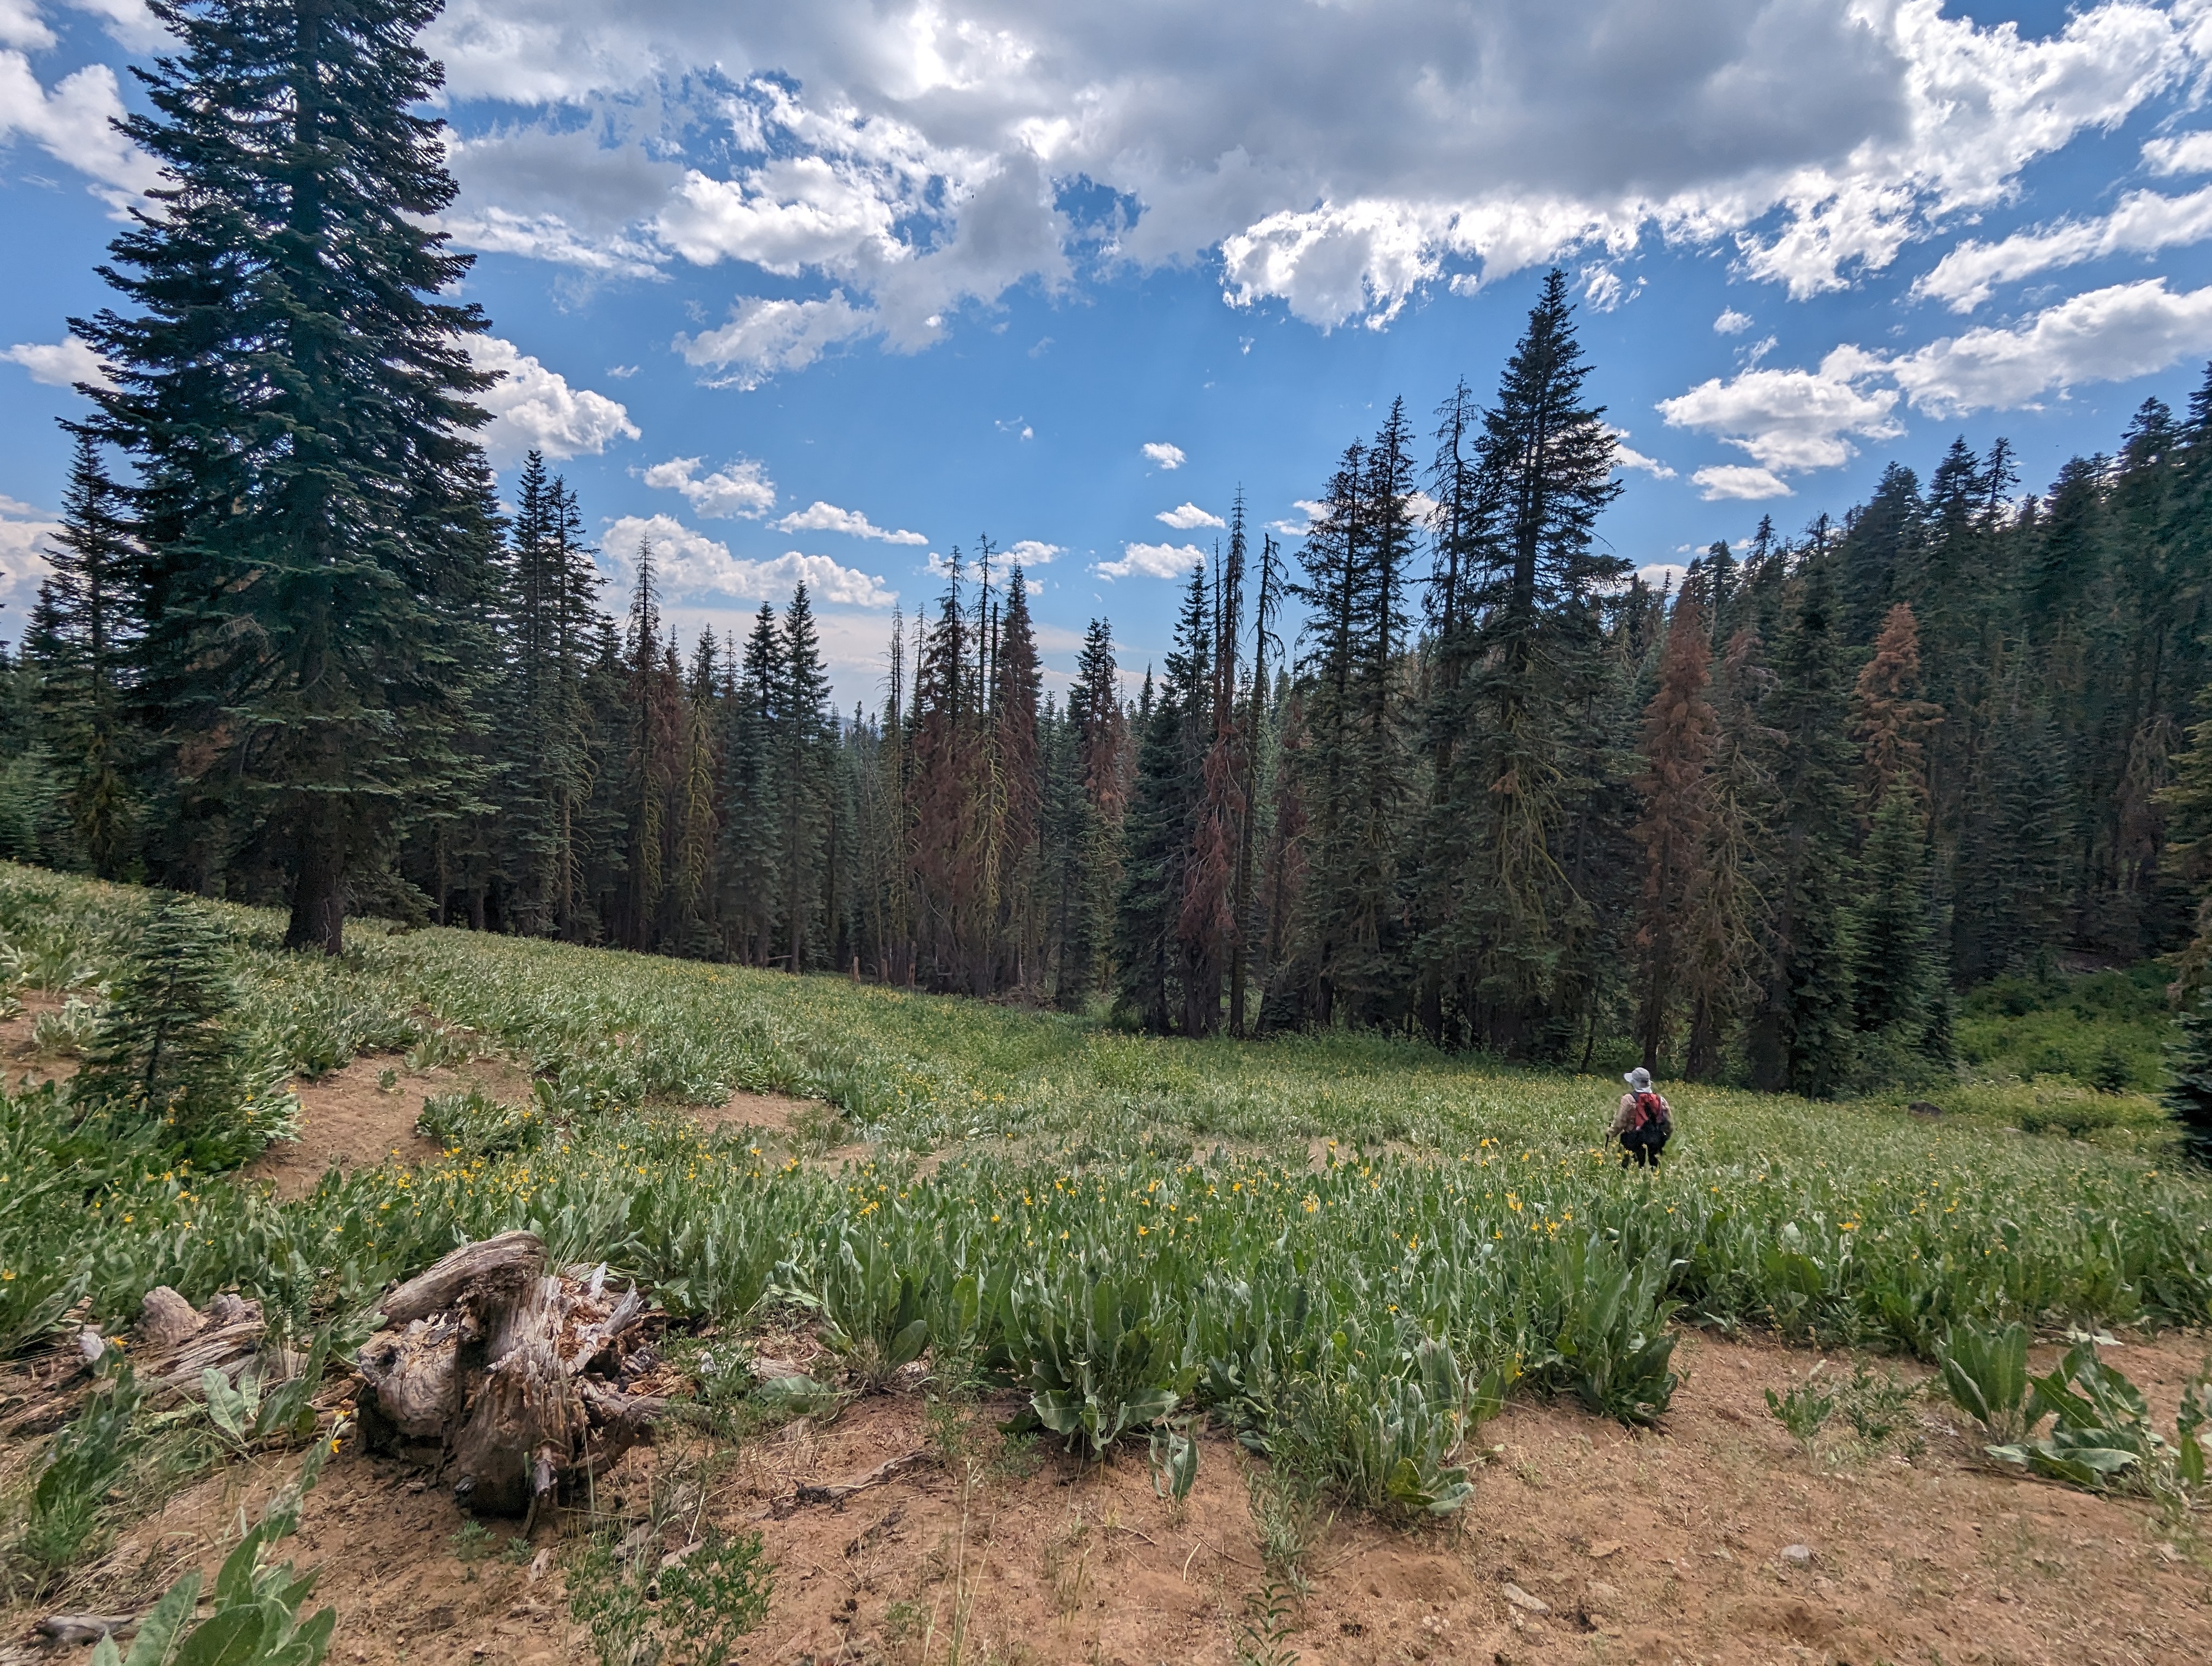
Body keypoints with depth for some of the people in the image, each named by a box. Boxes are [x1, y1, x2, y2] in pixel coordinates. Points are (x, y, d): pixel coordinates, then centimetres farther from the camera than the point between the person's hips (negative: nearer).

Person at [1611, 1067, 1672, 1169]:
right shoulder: (1660, 1100, 4)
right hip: (1655, 1145, 5)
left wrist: (1612, 1133, 9)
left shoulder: (1629, 1099, -11)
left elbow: (1620, 1122, -9)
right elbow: (1669, 1126, 10)